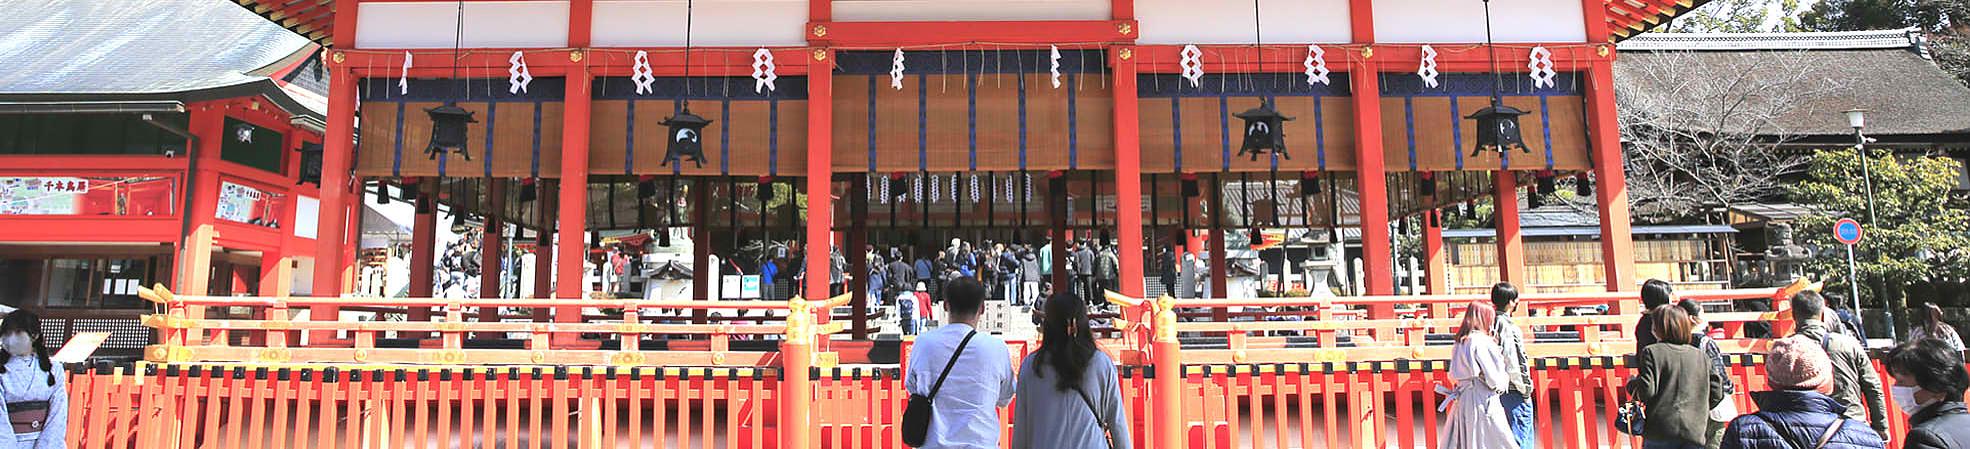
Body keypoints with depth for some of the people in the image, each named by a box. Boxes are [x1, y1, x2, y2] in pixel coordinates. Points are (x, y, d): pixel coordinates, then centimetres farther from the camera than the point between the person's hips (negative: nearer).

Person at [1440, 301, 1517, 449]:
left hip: (1462, 402, 8)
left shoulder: (1460, 343, 13)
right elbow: (1494, 379, -12)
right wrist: (1506, 377, 10)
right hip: (1482, 402, -8)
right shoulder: (1482, 341, -11)